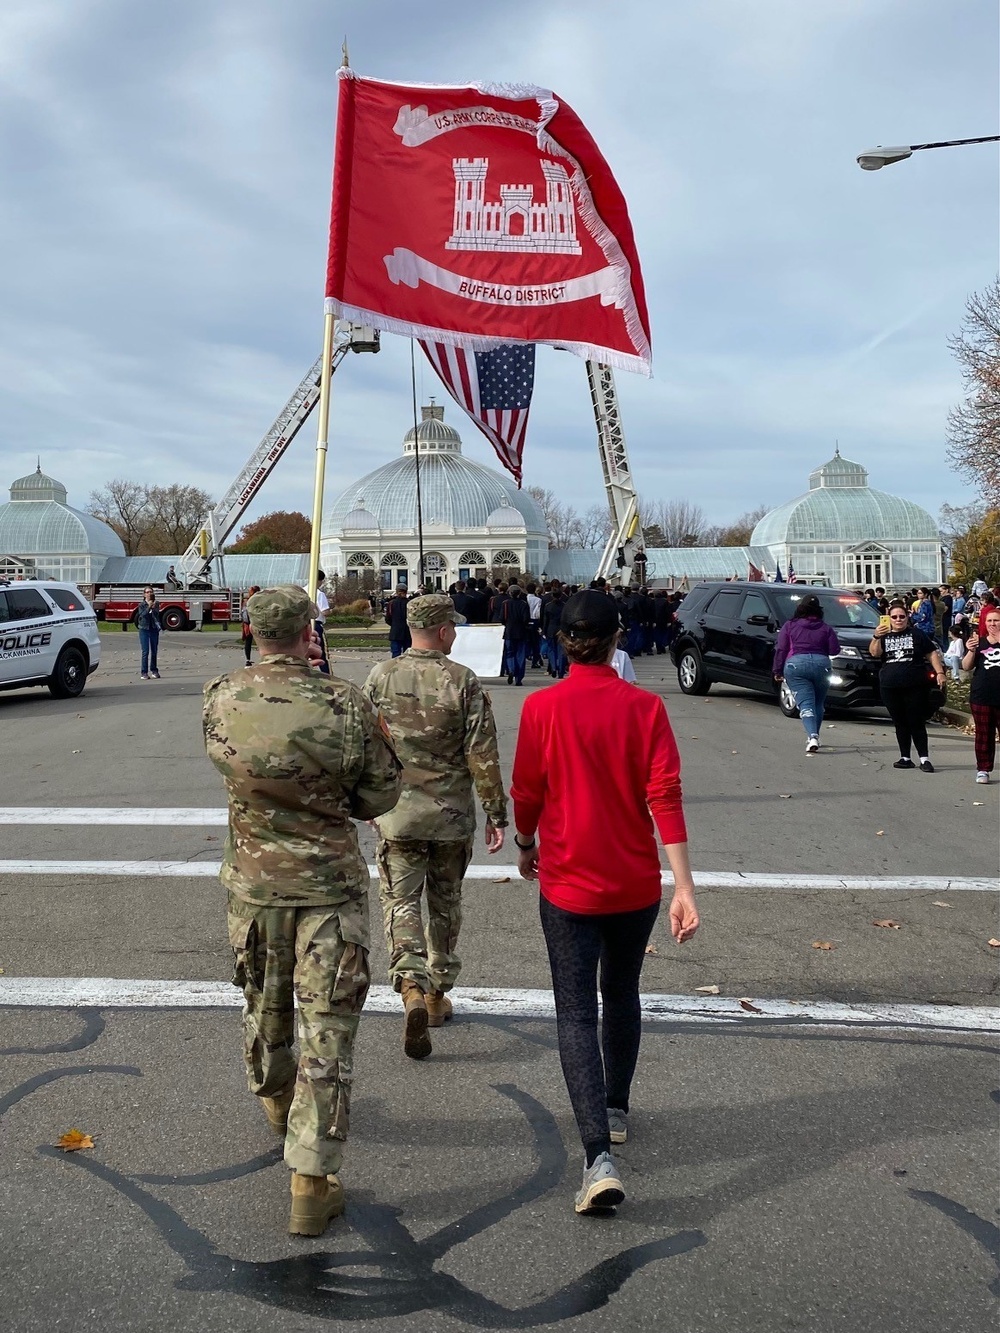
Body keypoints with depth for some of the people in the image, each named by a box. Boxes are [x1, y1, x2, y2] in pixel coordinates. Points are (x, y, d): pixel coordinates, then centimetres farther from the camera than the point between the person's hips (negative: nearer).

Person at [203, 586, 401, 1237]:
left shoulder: (220, 699, -9)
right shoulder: (346, 705, -17)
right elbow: (380, 797, -7)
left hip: (252, 883, 4)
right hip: (330, 884, -3)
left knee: (264, 1006, 25)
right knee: (328, 1030, 4)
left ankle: (277, 1104, 52)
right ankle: (311, 1184, 6)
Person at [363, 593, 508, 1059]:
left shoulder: (380, 677, -4)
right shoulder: (464, 681, -10)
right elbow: (483, 755, -10)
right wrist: (496, 814, -3)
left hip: (397, 813, 0)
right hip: (451, 813, 0)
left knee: (401, 900, 3)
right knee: (445, 904, 16)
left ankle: (412, 989, -17)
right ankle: (437, 993, 27)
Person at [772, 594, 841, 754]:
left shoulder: (789, 626, 7)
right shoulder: (825, 628, 10)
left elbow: (780, 650, 2)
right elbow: (834, 650, 5)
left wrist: (778, 671, 6)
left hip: (795, 664, -2)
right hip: (821, 664, 2)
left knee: (805, 704, -7)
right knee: (818, 703, 18)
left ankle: (812, 737, -25)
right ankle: (814, 736, 24)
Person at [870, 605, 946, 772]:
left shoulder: (917, 634, 7)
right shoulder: (884, 636, 11)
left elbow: (932, 654, 6)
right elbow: (874, 653, -7)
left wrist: (940, 672, -6)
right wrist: (876, 637, -25)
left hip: (915, 687, -3)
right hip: (890, 688, 3)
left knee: (917, 723, -5)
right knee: (900, 724, 7)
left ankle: (924, 758, -4)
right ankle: (905, 758, 12)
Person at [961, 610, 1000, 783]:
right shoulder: (979, 642, 12)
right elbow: (966, 667, 8)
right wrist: (971, 651, -12)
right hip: (981, 696, 2)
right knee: (983, 735, 5)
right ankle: (983, 769, 9)